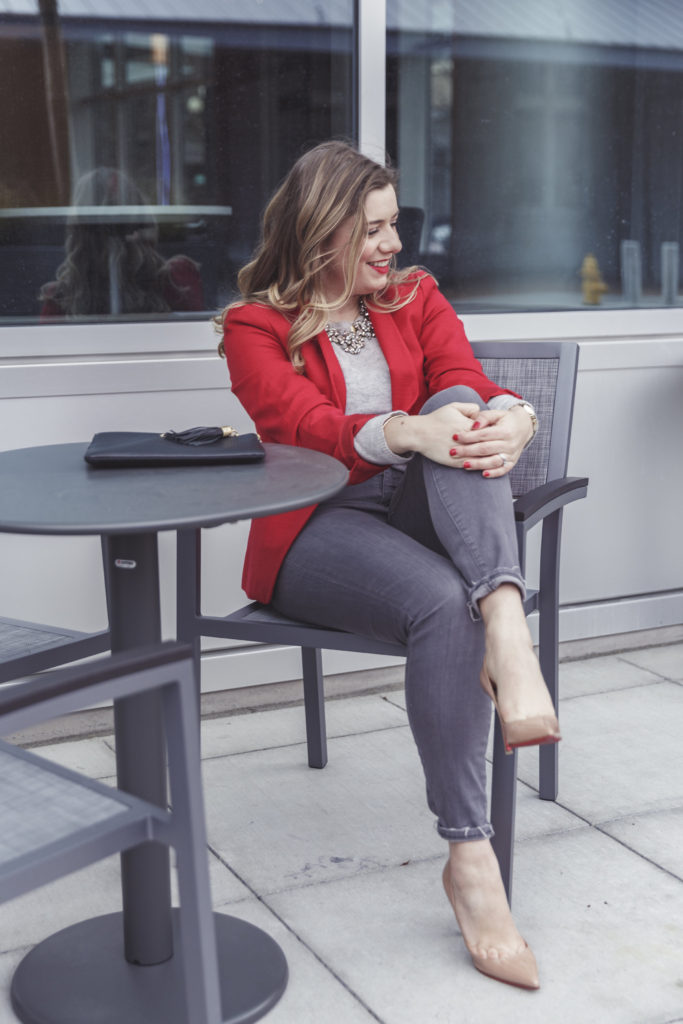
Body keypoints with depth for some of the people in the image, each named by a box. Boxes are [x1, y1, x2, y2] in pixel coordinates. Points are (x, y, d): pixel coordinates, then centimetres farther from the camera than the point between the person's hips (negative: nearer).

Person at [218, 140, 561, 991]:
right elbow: (305, 426, -13)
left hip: (422, 512, 4)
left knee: (462, 402, -27)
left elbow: (466, 386, 2)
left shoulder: (415, 296, 19)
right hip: (318, 529, -3)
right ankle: (469, 857, -31)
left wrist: (512, 418, -24)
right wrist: (409, 431, -34)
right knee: (442, 603, -35)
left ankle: (506, 621, -49)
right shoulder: (256, 326, 5)